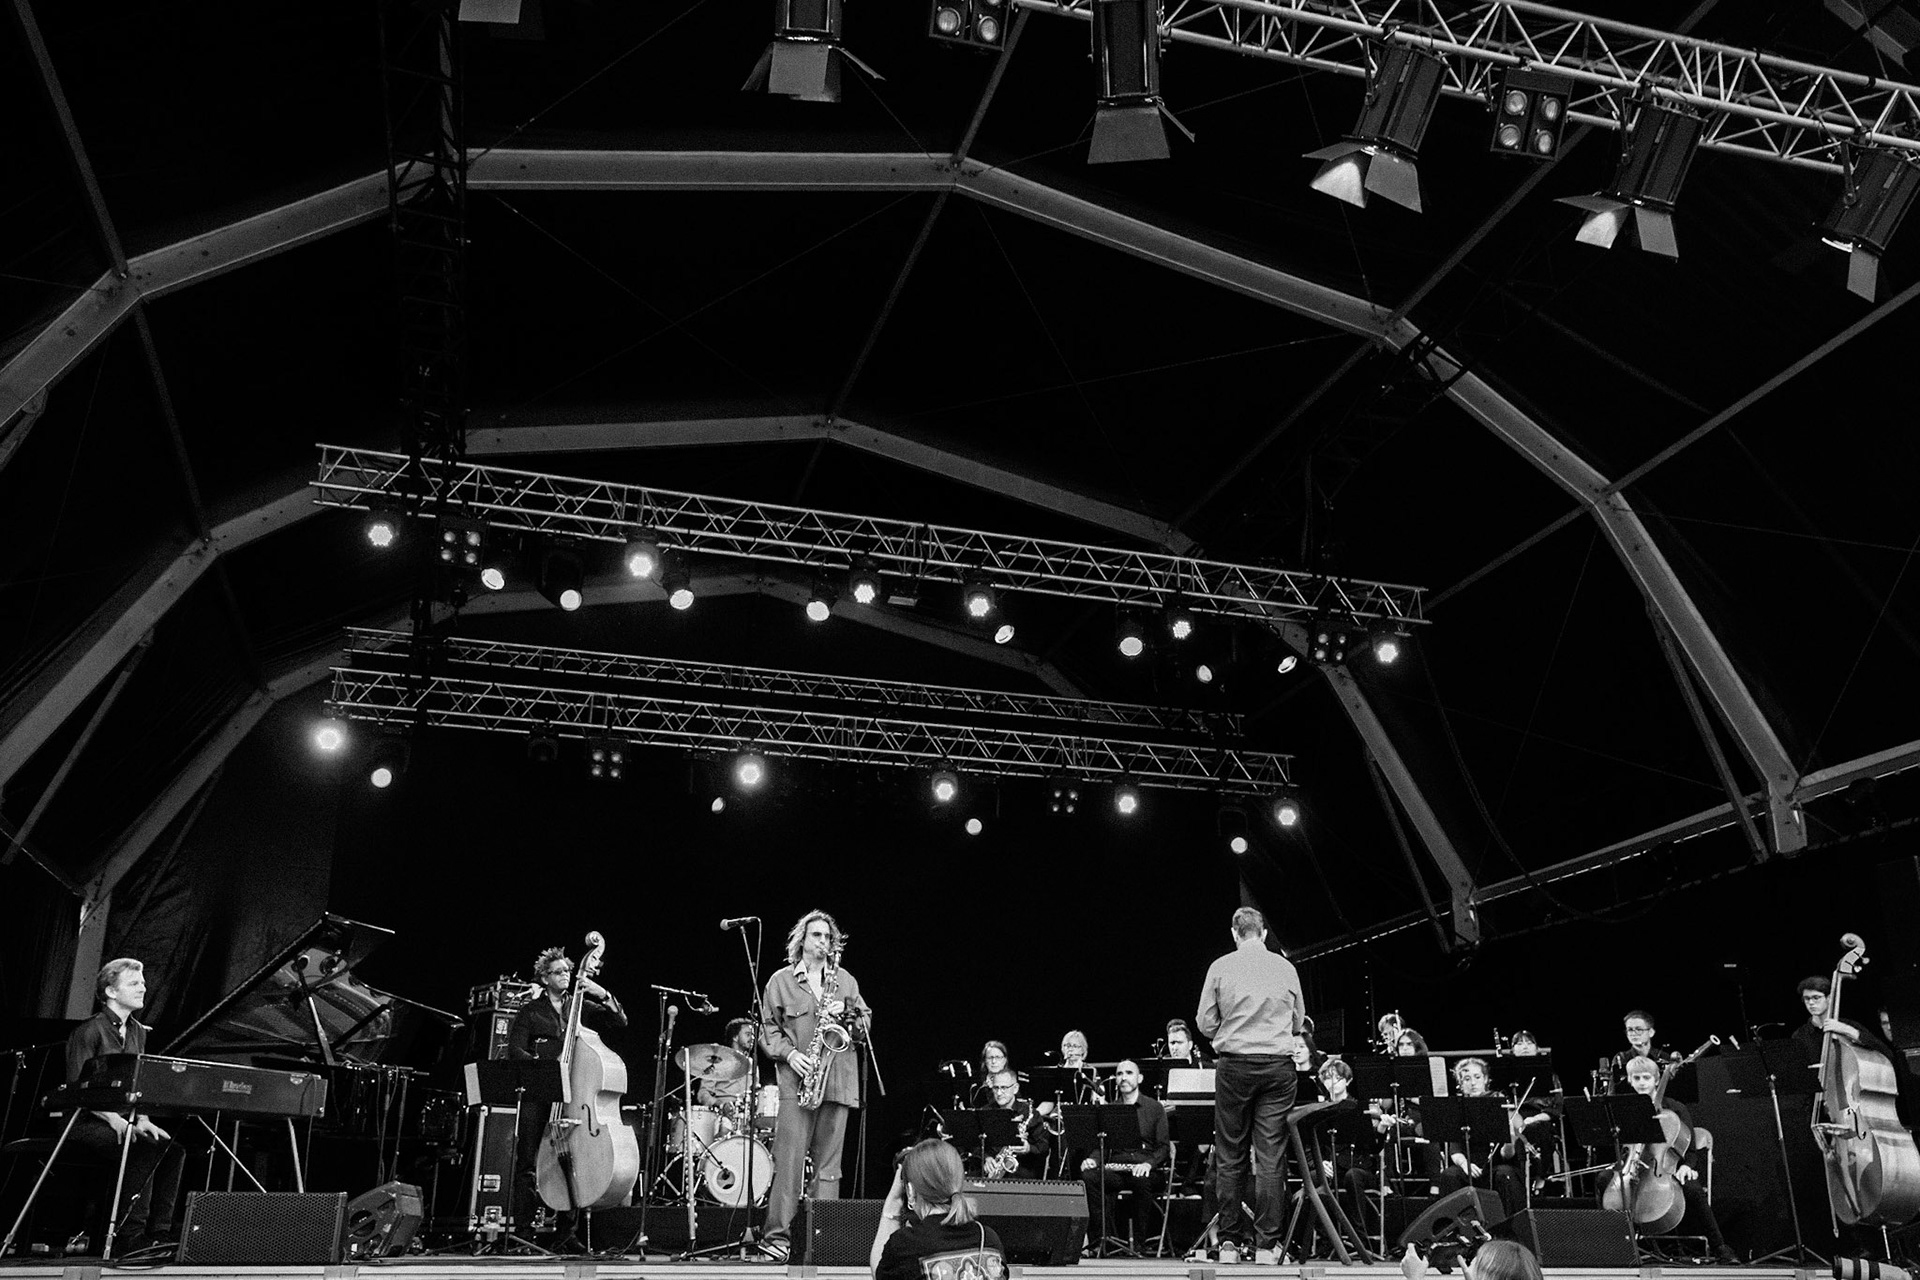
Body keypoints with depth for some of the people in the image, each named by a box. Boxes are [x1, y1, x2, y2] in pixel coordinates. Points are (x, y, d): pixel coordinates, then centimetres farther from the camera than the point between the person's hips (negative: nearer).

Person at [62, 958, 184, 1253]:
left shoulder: (138, 1032, 15)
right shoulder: (89, 1031, -8)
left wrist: (142, 1119, -2)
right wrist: (113, 1118, -24)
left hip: (124, 1122, 7)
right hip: (85, 1124, -7)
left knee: (174, 1147, -21)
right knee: (146, 1149, -32)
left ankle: (160, 1232, -20)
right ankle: (129, 1234, -28)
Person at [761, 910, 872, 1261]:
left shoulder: (845, 980, 15)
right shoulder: (781, 980, 7)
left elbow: (865, 1024, 14)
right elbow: (768, 1029, 6)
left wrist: (847, 1015, -6)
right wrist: (789, 1054, -9)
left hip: (838, 1081, 3)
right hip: (797, 1080, -3)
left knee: (828, 1162, 4)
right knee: (789, 1160, -7)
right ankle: (777, 1236, -4)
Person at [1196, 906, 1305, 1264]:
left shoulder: (1221, 967, -2)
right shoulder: (1286, 968, 3)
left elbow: (1205, 1024, 0)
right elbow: (1298, 1023, 12)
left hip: (1234, 1065, -1)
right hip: (1278, 1065, 1)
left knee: (1229, 1156, 8)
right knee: (1270, 1156, 2)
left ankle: (1230, 1241, 11)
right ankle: (1266, 1245, 2)